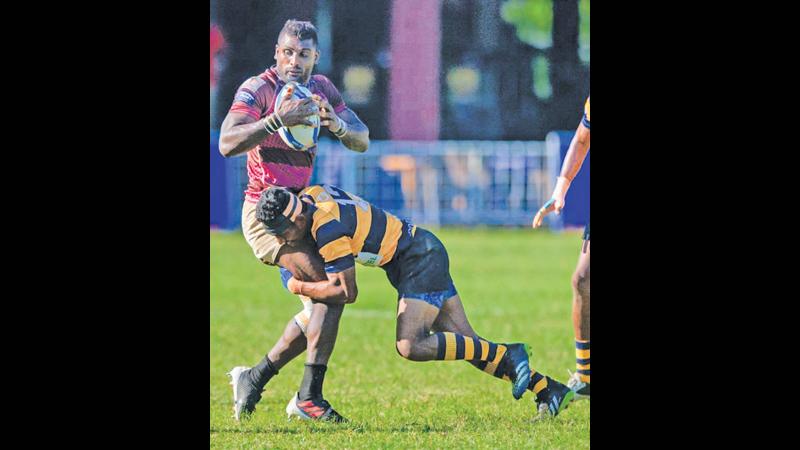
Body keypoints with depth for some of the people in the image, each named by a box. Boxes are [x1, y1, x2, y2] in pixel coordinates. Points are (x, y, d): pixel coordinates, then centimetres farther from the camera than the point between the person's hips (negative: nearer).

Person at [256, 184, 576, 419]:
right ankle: (550, 391, 6)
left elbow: (348, 291, -20)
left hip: (422, 260, -10)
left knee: (411, 347, -22)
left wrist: (300, 287, -12)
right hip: (423, 251, 10)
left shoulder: (327, 228, -26)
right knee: (467, 344, 6)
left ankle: (509, 356, -14)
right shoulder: (309, 196, 0)